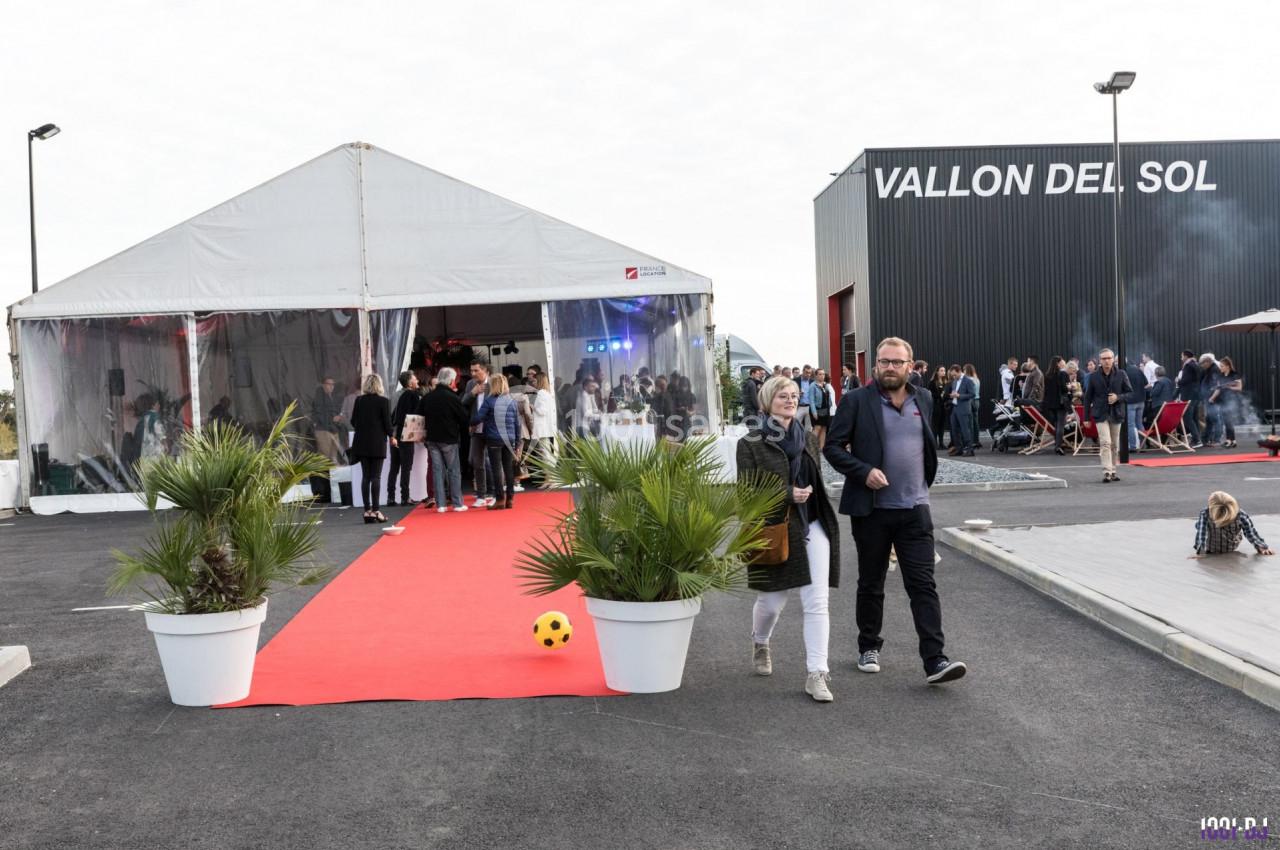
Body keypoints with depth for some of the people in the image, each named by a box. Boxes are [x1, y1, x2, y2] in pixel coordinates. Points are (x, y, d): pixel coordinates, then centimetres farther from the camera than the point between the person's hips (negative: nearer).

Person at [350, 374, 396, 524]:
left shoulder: (359, 400, 2)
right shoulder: (383, 401, -8)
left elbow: (353, 421, 5)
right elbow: (387, 422, -8)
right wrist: (391, 436, 9)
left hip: (362, 442, 3)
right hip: (378, 443, -3)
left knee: (365, 476, 7)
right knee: (376, 477, -2)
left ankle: (367, 510, 6)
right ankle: (375, 510, -5)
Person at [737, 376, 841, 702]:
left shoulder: (809, 438, 11)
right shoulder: (750, 443, -4)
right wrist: (787, 494, -18)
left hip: (813, 528, 4)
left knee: (817, 602, -5)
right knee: (771, 601, 10)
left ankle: (816, 674, -2)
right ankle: (760, 644, 42)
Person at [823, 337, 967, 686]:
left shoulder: (922, 400, 9)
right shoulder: (855, 401, -5)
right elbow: (832, 447, -7)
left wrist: (925, 482, 13)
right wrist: (864, 471, -19)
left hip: (915, 509, 2)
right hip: (871, 509, -2)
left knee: (923, 584, -4)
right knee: (871, 584, 12)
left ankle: (935, 660, -5)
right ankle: (869, 647, 29)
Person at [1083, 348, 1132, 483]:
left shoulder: (1121, 374, 0)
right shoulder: (1093, 377, -1)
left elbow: (1130, 392, 5)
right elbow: (1088, 397, 4)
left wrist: (1118, 397, -16)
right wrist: (1087, 417, 3)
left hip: (1116, 414, 2)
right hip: (1101, 415, -2)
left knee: (1115, 444, 10)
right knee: (1105, 443, -14)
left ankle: (1113, 471, 21)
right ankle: (1107, 472, -16)